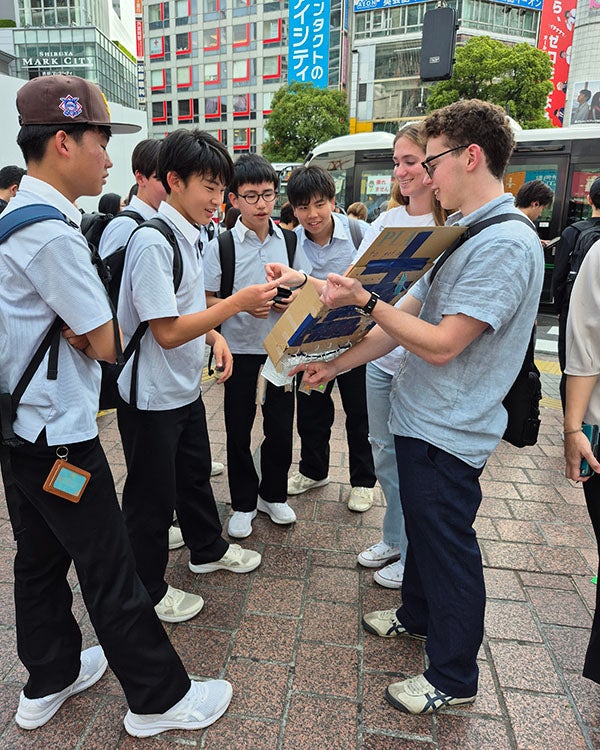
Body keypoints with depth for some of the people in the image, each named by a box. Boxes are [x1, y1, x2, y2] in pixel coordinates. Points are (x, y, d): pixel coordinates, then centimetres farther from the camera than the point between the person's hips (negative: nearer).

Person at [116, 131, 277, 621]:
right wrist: (238, 303, -26)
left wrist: (214, 334, -1)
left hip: (186, 387, 9)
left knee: (195, 474, 25)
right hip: (151, 395, -9)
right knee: (152, 495, 9)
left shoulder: (189, 235, 6)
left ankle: (208, 549, 48)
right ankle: (148, 591, 30)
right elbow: (166, 331, -27)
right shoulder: (152, 241, -23)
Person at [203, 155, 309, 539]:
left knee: (281, 427, 11)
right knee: (239, 430, 9)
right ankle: (243, 503, 29)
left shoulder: (289, 241, 3)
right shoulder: (220, 245, -6)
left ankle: (273, 494, 34)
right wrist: (244, 305, -22)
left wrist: (295, 302, -11)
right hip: (239, 349, -2)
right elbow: (206, 301, -7)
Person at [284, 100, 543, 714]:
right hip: (420, 419, 9)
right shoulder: (458, 233, 11)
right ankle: (418, 615, 49)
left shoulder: (505, 244, -21)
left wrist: (363, 299, -22)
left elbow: (441, 345, -26)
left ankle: (453, 677, 29)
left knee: (447, 547, 7)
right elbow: (405, 317, 10)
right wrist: (335, 365, 8)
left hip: (449, 433, -9)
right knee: (421, 529, 24)